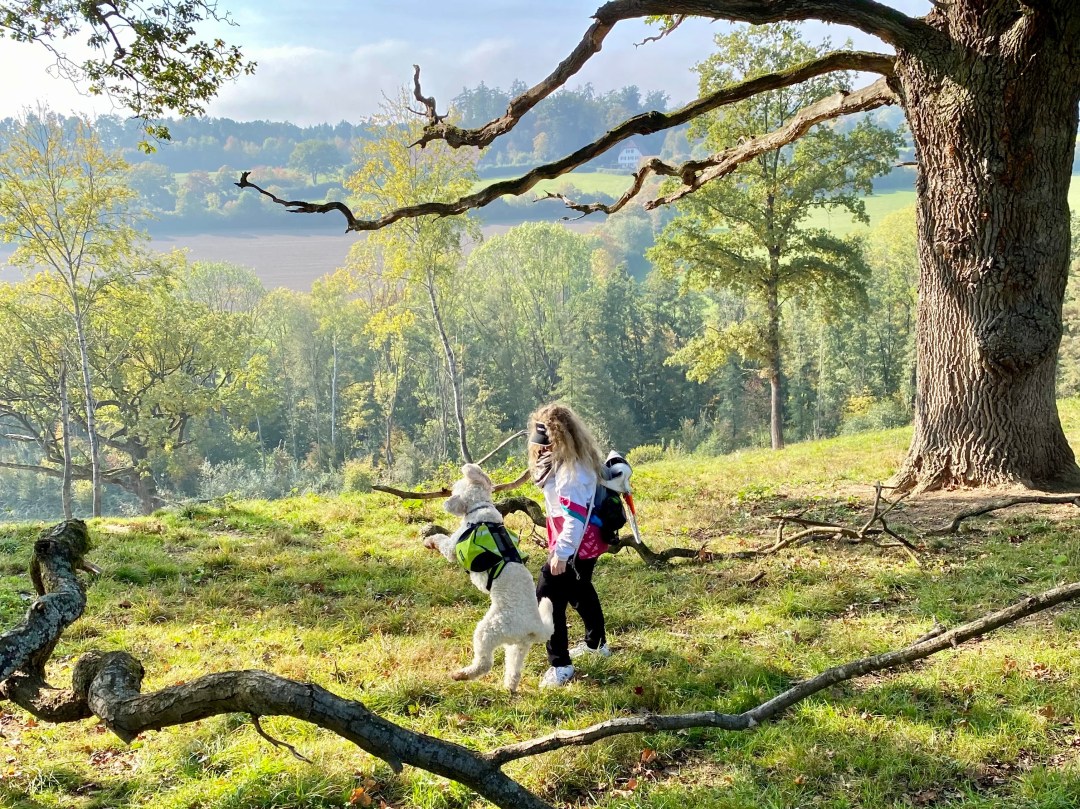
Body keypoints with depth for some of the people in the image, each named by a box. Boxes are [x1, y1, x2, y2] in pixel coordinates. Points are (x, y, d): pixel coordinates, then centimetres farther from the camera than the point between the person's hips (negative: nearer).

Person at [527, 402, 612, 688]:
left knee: (548, 599, -10)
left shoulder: (571, 470, -24)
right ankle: (596, 643, 48)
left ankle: (560, 665, -6)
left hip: (575, 547, -11)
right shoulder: (564, 462, 8)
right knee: (580, 591, 28)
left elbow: (575, 517, -28)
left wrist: (561, 553, -30)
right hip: (588, 543, 11)